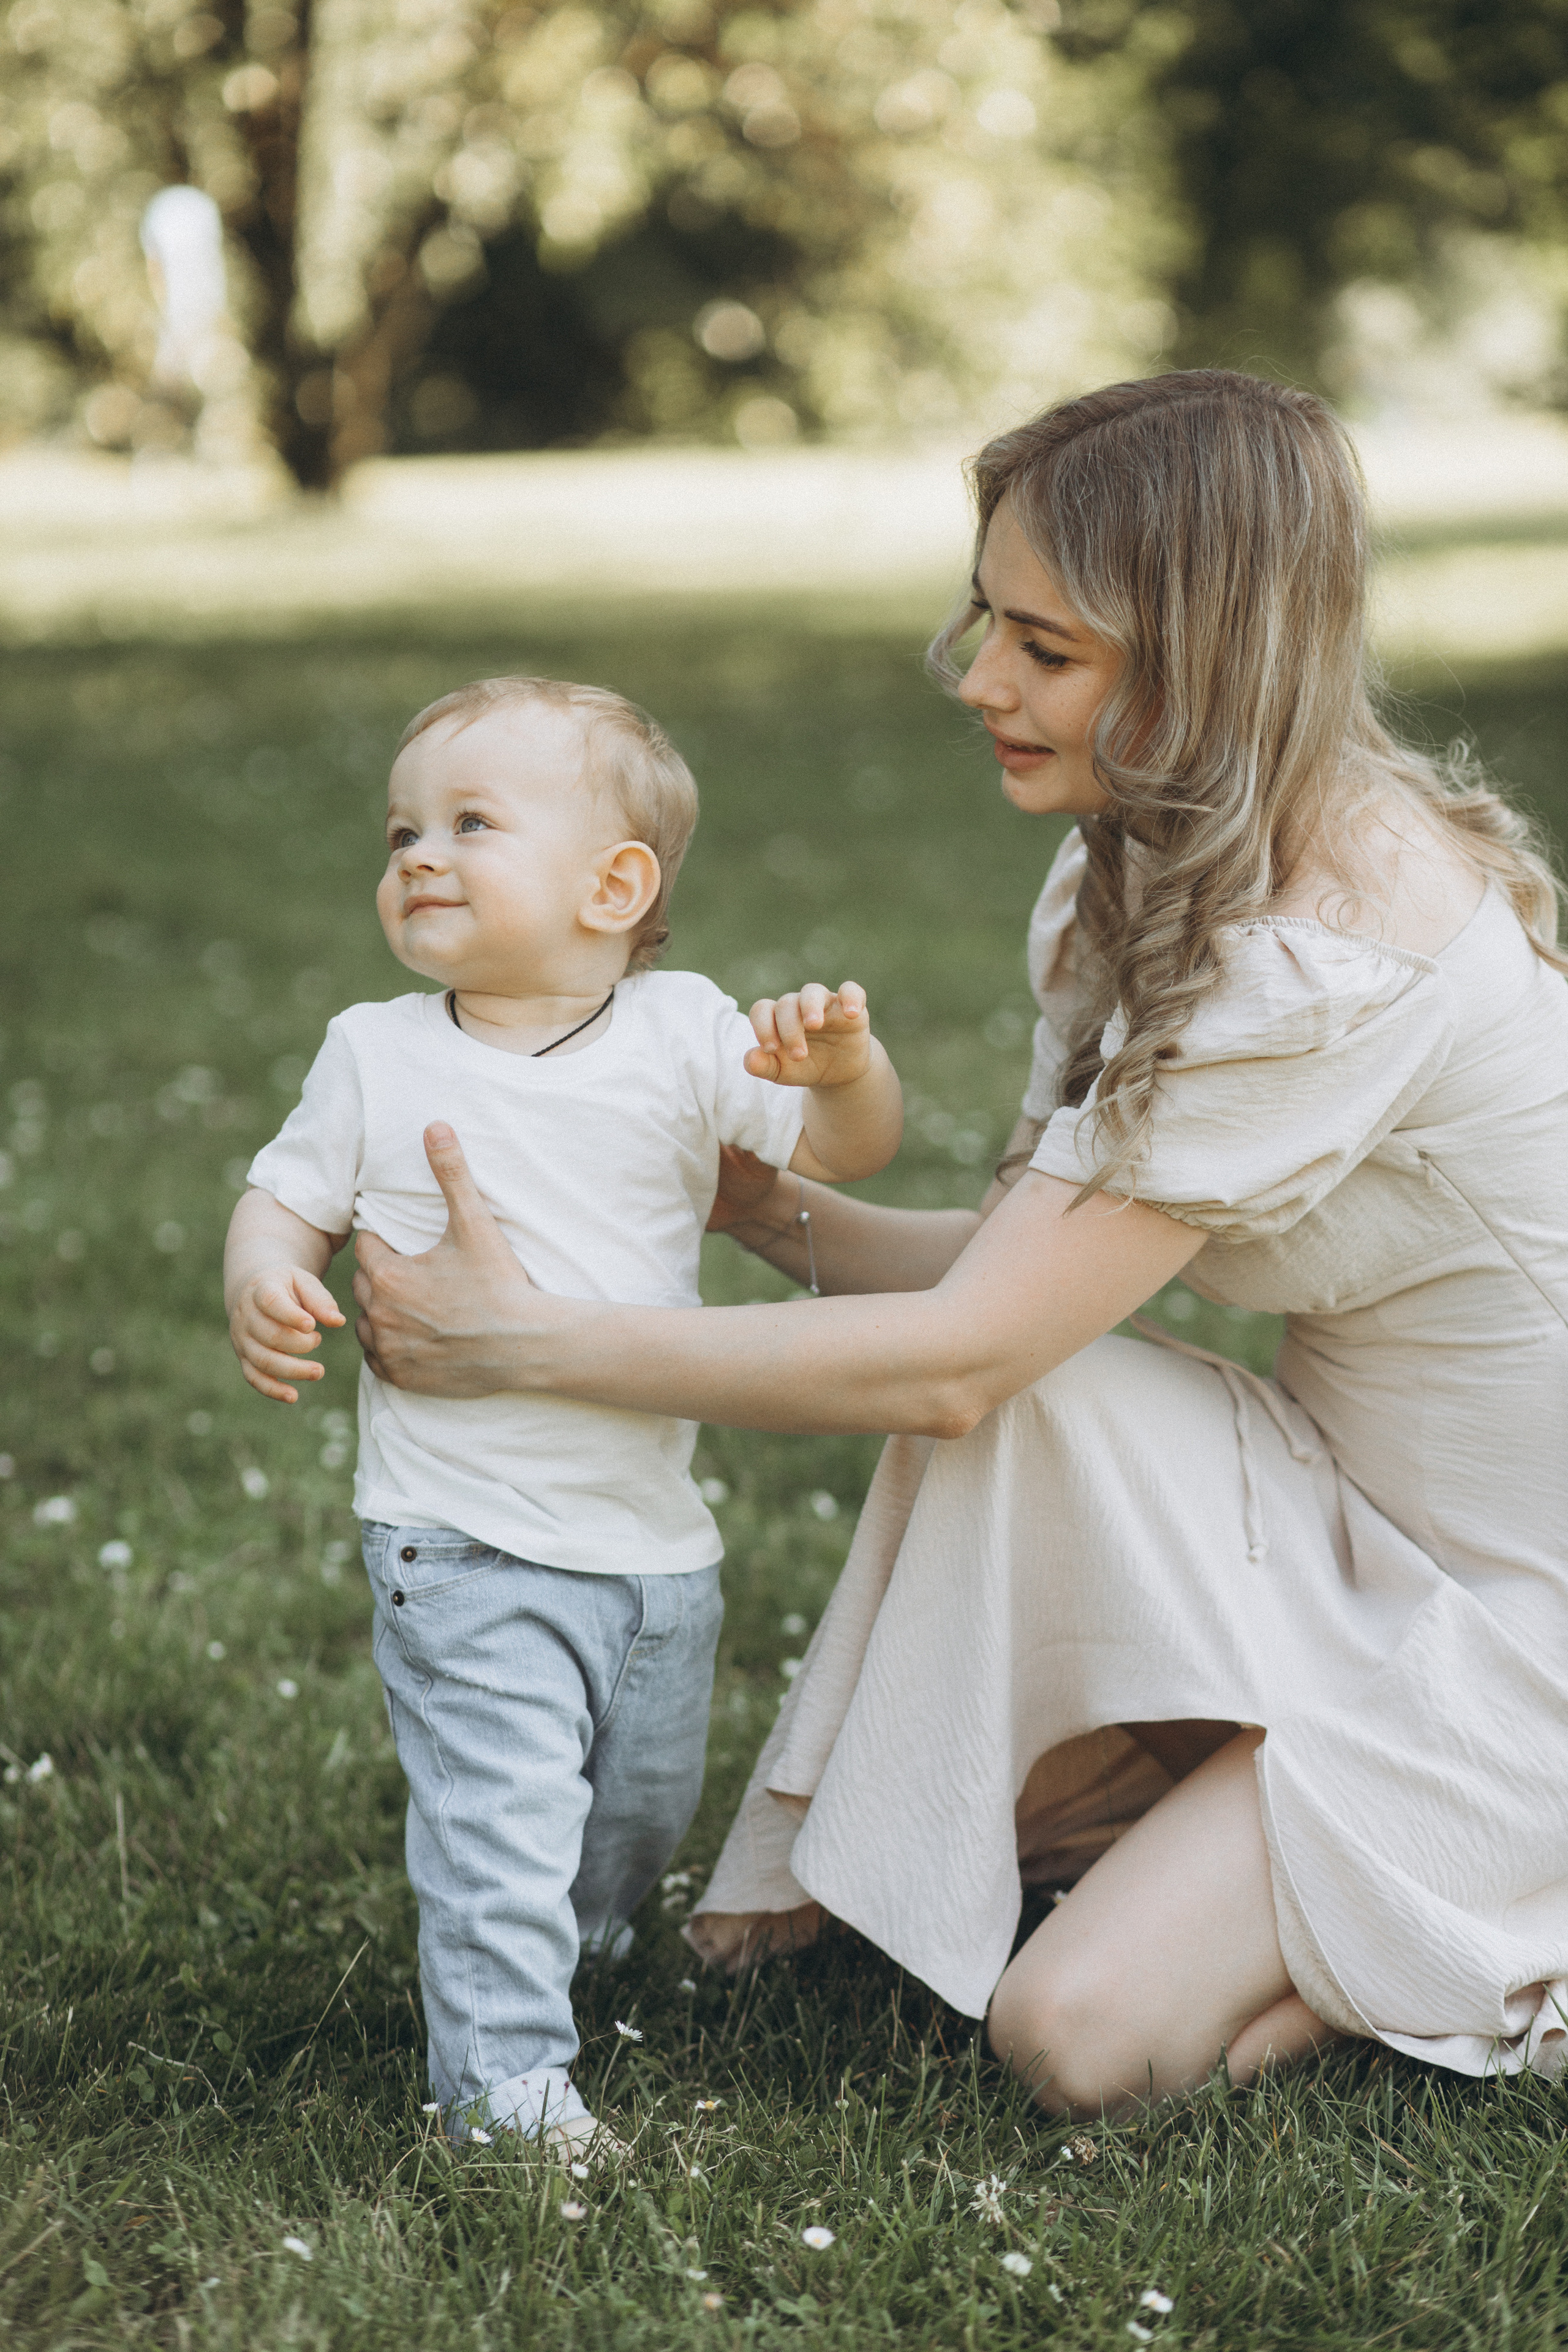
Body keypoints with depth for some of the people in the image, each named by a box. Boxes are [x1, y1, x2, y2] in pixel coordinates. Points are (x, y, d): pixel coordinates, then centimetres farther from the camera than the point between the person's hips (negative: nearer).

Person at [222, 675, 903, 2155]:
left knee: (644, 1805, 20)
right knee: (501, 1809, -11)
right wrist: (263, 1282, -15)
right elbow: (288, 1200, 7)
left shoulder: (681, 1034, -2)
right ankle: (501, 2072, 1)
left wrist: (844, 1064, -23)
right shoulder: (376, 1056, -1)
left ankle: (568, 1946, 46)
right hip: (462, 1544, -3)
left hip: (656, 1542, 3)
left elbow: (844, 1149, -1)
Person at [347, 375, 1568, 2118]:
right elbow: (1015, 1269, 4)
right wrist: (769, 1208, -8)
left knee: (1081, 2033, -20)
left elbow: (961, 1358, -27)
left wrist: (524, 1346, -22)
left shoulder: (1338, 960, -29)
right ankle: (867, 1865, 3)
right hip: (1364, 1533, 8)